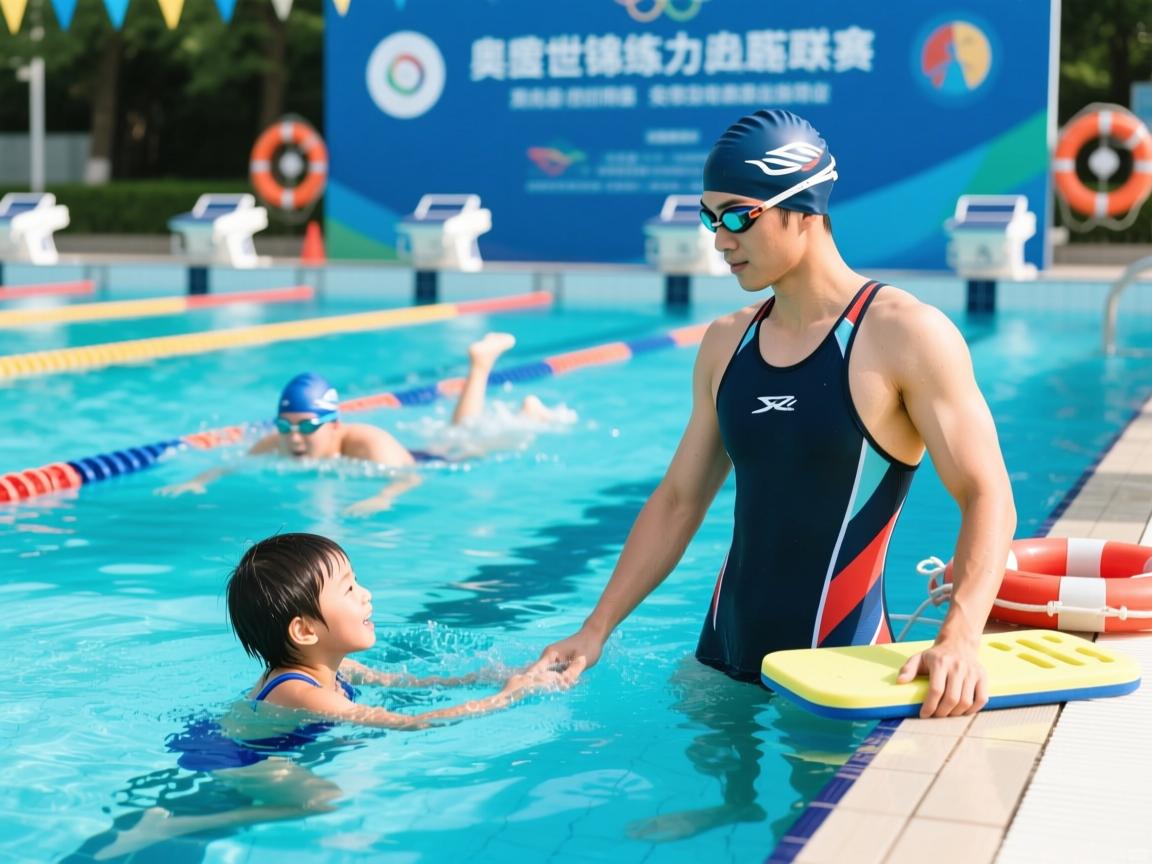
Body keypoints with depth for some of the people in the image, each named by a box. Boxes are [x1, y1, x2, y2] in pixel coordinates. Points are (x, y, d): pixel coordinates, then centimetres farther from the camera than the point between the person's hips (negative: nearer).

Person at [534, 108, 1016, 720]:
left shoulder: (905, 336, -10)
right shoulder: (726, 343, 8)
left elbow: (987, 498, -15)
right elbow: (678, 500, 14)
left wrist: (959, 638, -30)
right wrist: (595, 630, 9)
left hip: (836, 672, -5)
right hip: (722, 663, 6)